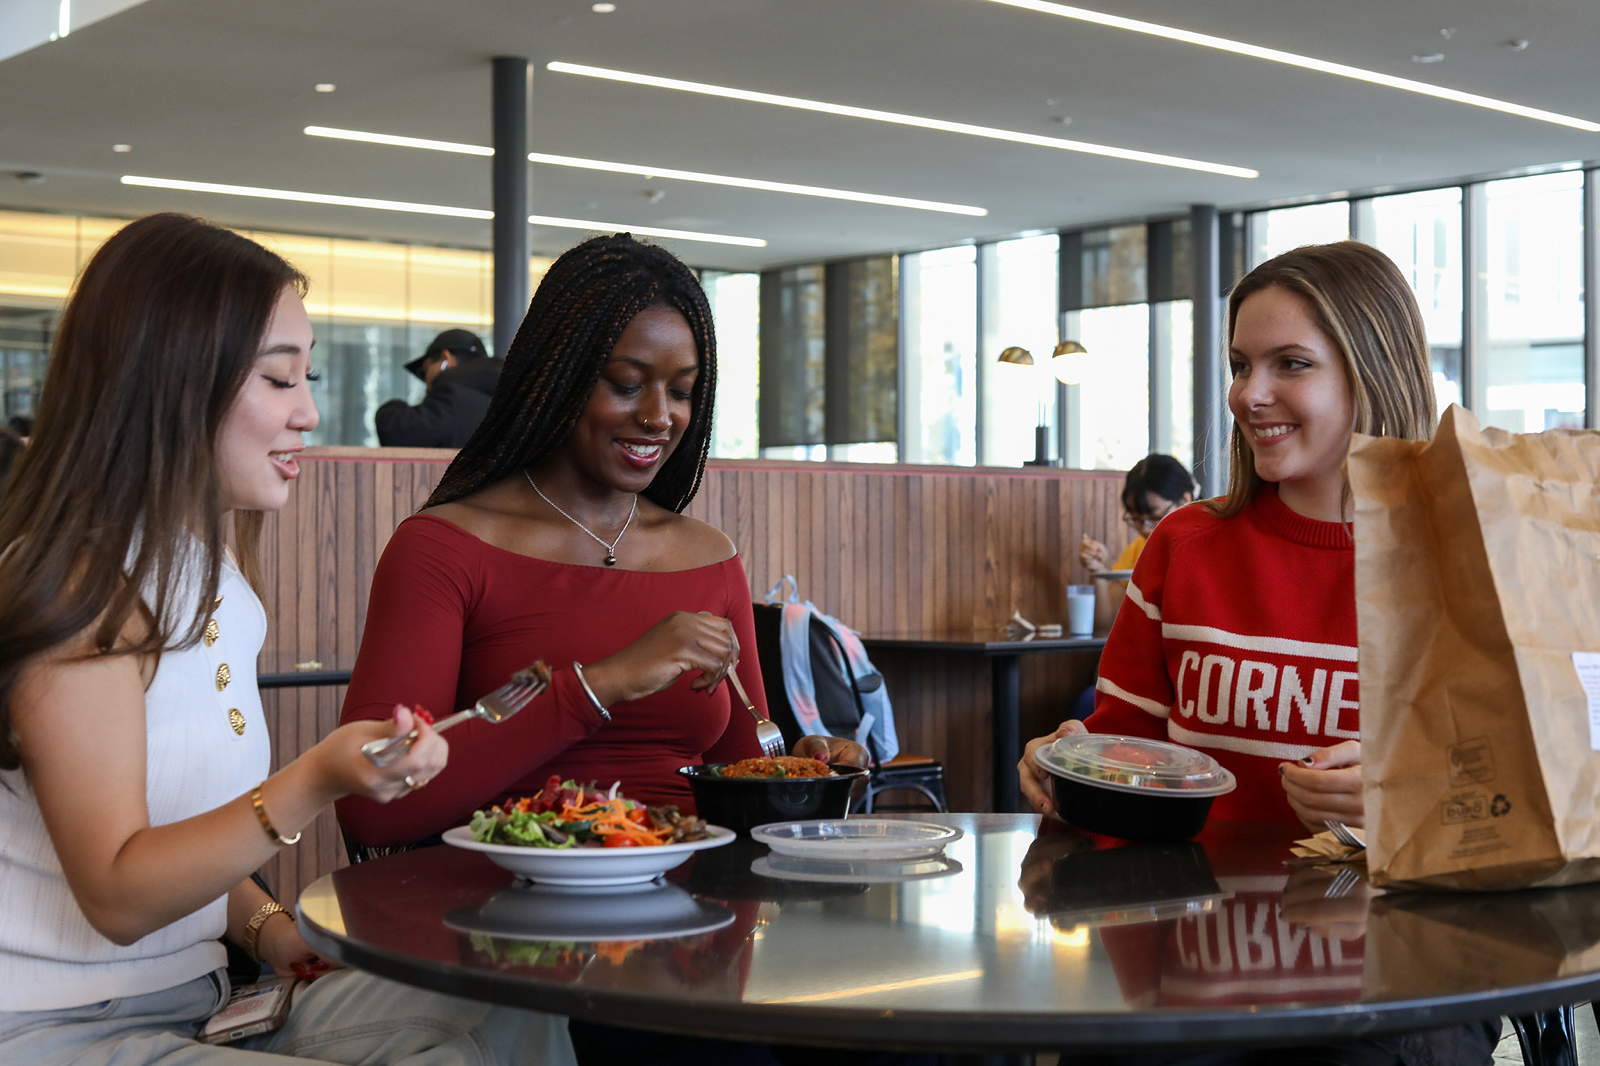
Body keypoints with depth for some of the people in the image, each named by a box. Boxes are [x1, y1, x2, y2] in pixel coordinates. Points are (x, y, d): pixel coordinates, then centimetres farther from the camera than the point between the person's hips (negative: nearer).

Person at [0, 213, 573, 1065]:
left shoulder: (211, 573, 11)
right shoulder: (75, 581, -17)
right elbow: (116, 897, -19)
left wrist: (267, 929, -1)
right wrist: (313, 783, -31)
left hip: (192, 994, 8)